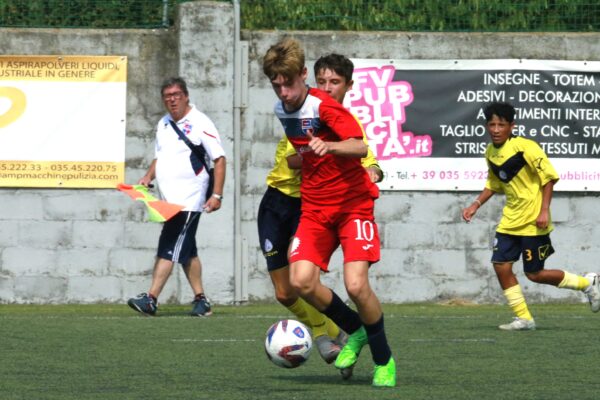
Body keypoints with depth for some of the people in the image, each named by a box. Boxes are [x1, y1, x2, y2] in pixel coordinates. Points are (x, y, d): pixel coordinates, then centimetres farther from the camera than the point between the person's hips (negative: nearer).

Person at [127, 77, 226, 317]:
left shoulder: (200, 123, -8)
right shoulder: (163, 124, 14)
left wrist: (217, 195, -16)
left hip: (189, 200, -8)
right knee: (187, 252, 12)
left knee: (168, 248, -14)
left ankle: (151, 299, -18)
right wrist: (149, 177, 6)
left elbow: (219, 159, -9)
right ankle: (201, 300, 18)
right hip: (170, 200, 8)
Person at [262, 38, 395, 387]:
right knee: (301, 280, -16)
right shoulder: (282, 110, 6)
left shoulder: (324, 107, -17)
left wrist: (329, 147, -49)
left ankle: (384, 361, 3)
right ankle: (355, 332, 11)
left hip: (353, 204, -6)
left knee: (356, 284, -20)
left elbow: (360, 147, -34)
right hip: (315, 207, 6)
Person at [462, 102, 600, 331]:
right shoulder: (491, 153, 5)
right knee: (501, 265, -3)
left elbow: (549, 176, -15)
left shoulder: (525, 148, -17)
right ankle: (523, 318, 7)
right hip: (510, 222, 7)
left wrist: (544, 211, -21)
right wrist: (476, 205, 8)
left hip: (533, 222, -7)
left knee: (534, 274, -3)